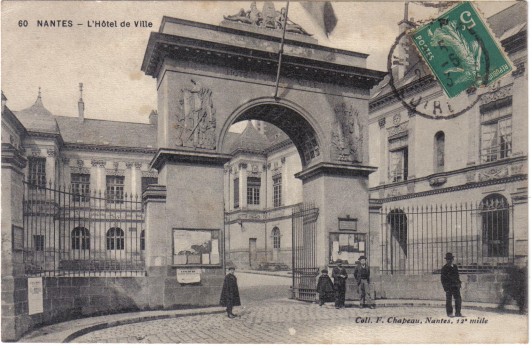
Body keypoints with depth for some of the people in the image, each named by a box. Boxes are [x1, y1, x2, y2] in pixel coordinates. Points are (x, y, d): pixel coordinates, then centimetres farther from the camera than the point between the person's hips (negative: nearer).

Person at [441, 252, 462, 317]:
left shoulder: (455, 266, 12)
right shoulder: (444, 268, -5)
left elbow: (457, 275, 21)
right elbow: (443, 278, -7)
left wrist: (459, 283, 12)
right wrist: (445, 287, -13)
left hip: (455, 286, 5)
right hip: (448, 286, -5)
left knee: (458, 299, 2)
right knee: (449, 300, 0)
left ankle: (458, 313, 11)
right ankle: (449, 313, 8)